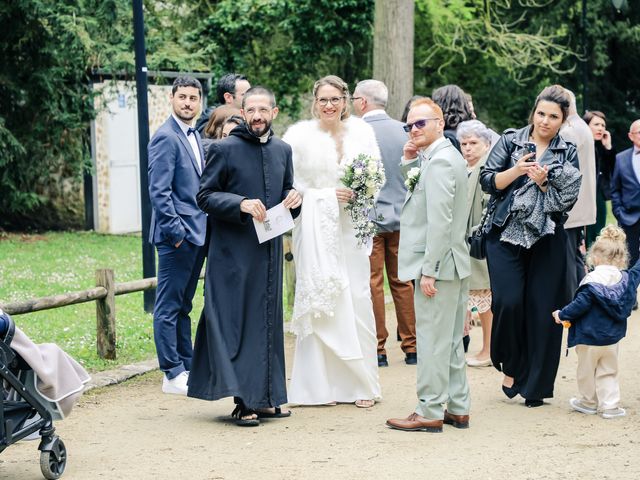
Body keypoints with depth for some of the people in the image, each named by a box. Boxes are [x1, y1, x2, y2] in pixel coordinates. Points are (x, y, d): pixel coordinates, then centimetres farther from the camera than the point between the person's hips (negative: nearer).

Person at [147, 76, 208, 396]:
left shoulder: (195, 137, 16)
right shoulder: (166, 138, -11)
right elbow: (159, 191, -17)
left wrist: (205, 230, 16)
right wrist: (176, 231, -19)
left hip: (197, 234, 9)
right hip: (178, 235, -9)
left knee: (183, 305, 15)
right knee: (169, 306, -3)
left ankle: (188, 367, 20)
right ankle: (173, 375, 0)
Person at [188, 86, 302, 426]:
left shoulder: (282, 150, 11)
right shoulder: (224, 150, -6)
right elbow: (205, 196, -6)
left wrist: (294, 197, 0)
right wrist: (240, 204, -21)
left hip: (270, 251, 6)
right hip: (234, 254, -6)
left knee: (268, 322, 11)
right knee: (237, 323, -5)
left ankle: (264, 397, 19)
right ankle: (243, 401, -1)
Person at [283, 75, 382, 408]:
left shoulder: (361, 131, 4)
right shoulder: (299, 135, -4)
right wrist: (327, 195, -11)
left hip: (351, 226, 2)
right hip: (315, 227, -2)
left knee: (358, 299, 1)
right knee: (320, 301, -2)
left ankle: (360, 383, 10)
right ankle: (320, 385, 5)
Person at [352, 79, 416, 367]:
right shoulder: (403, 131, 1)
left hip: (369, 218, -4)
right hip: (402, 218, 4)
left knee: (372, 284, 3)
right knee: (403, 283, 11)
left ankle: (378, 350, 6)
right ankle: (411, 347, 14)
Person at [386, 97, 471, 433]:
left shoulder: (439, 161, -17)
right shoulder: (449, 157, 14)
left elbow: (439, 220, -22)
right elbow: (419, 197, 22)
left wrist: (428, 270, -22)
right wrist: (410, 163, 6)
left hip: (439, 265, -10)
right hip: (455, 266, 10)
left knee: (432, 339, -4)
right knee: (450, 340, 15)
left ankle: (430, 412, 2)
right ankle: (457, 408, 22)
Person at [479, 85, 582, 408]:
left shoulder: (568, 153, 8)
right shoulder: (510, 141, 6)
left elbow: (568, 199, 3)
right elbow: (488, 181, -1)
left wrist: (542, 182, -12)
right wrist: (516, 170, -16)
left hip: (547, 240, 1)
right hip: (506, 235, -1)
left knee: (542, 310, -1)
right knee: (508, 302, -13)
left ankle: (535, 384, 9)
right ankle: (511, 366, 12)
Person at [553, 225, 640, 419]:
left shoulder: (592, 280, -20)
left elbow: (581, 304, -21)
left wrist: (562, 314, -9)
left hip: (590, 337, -5)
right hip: (612, 338, 5)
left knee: (586, 371, 13)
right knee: (608, 372, 14)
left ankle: (588, 402, 27)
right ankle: (610, 405, 9)